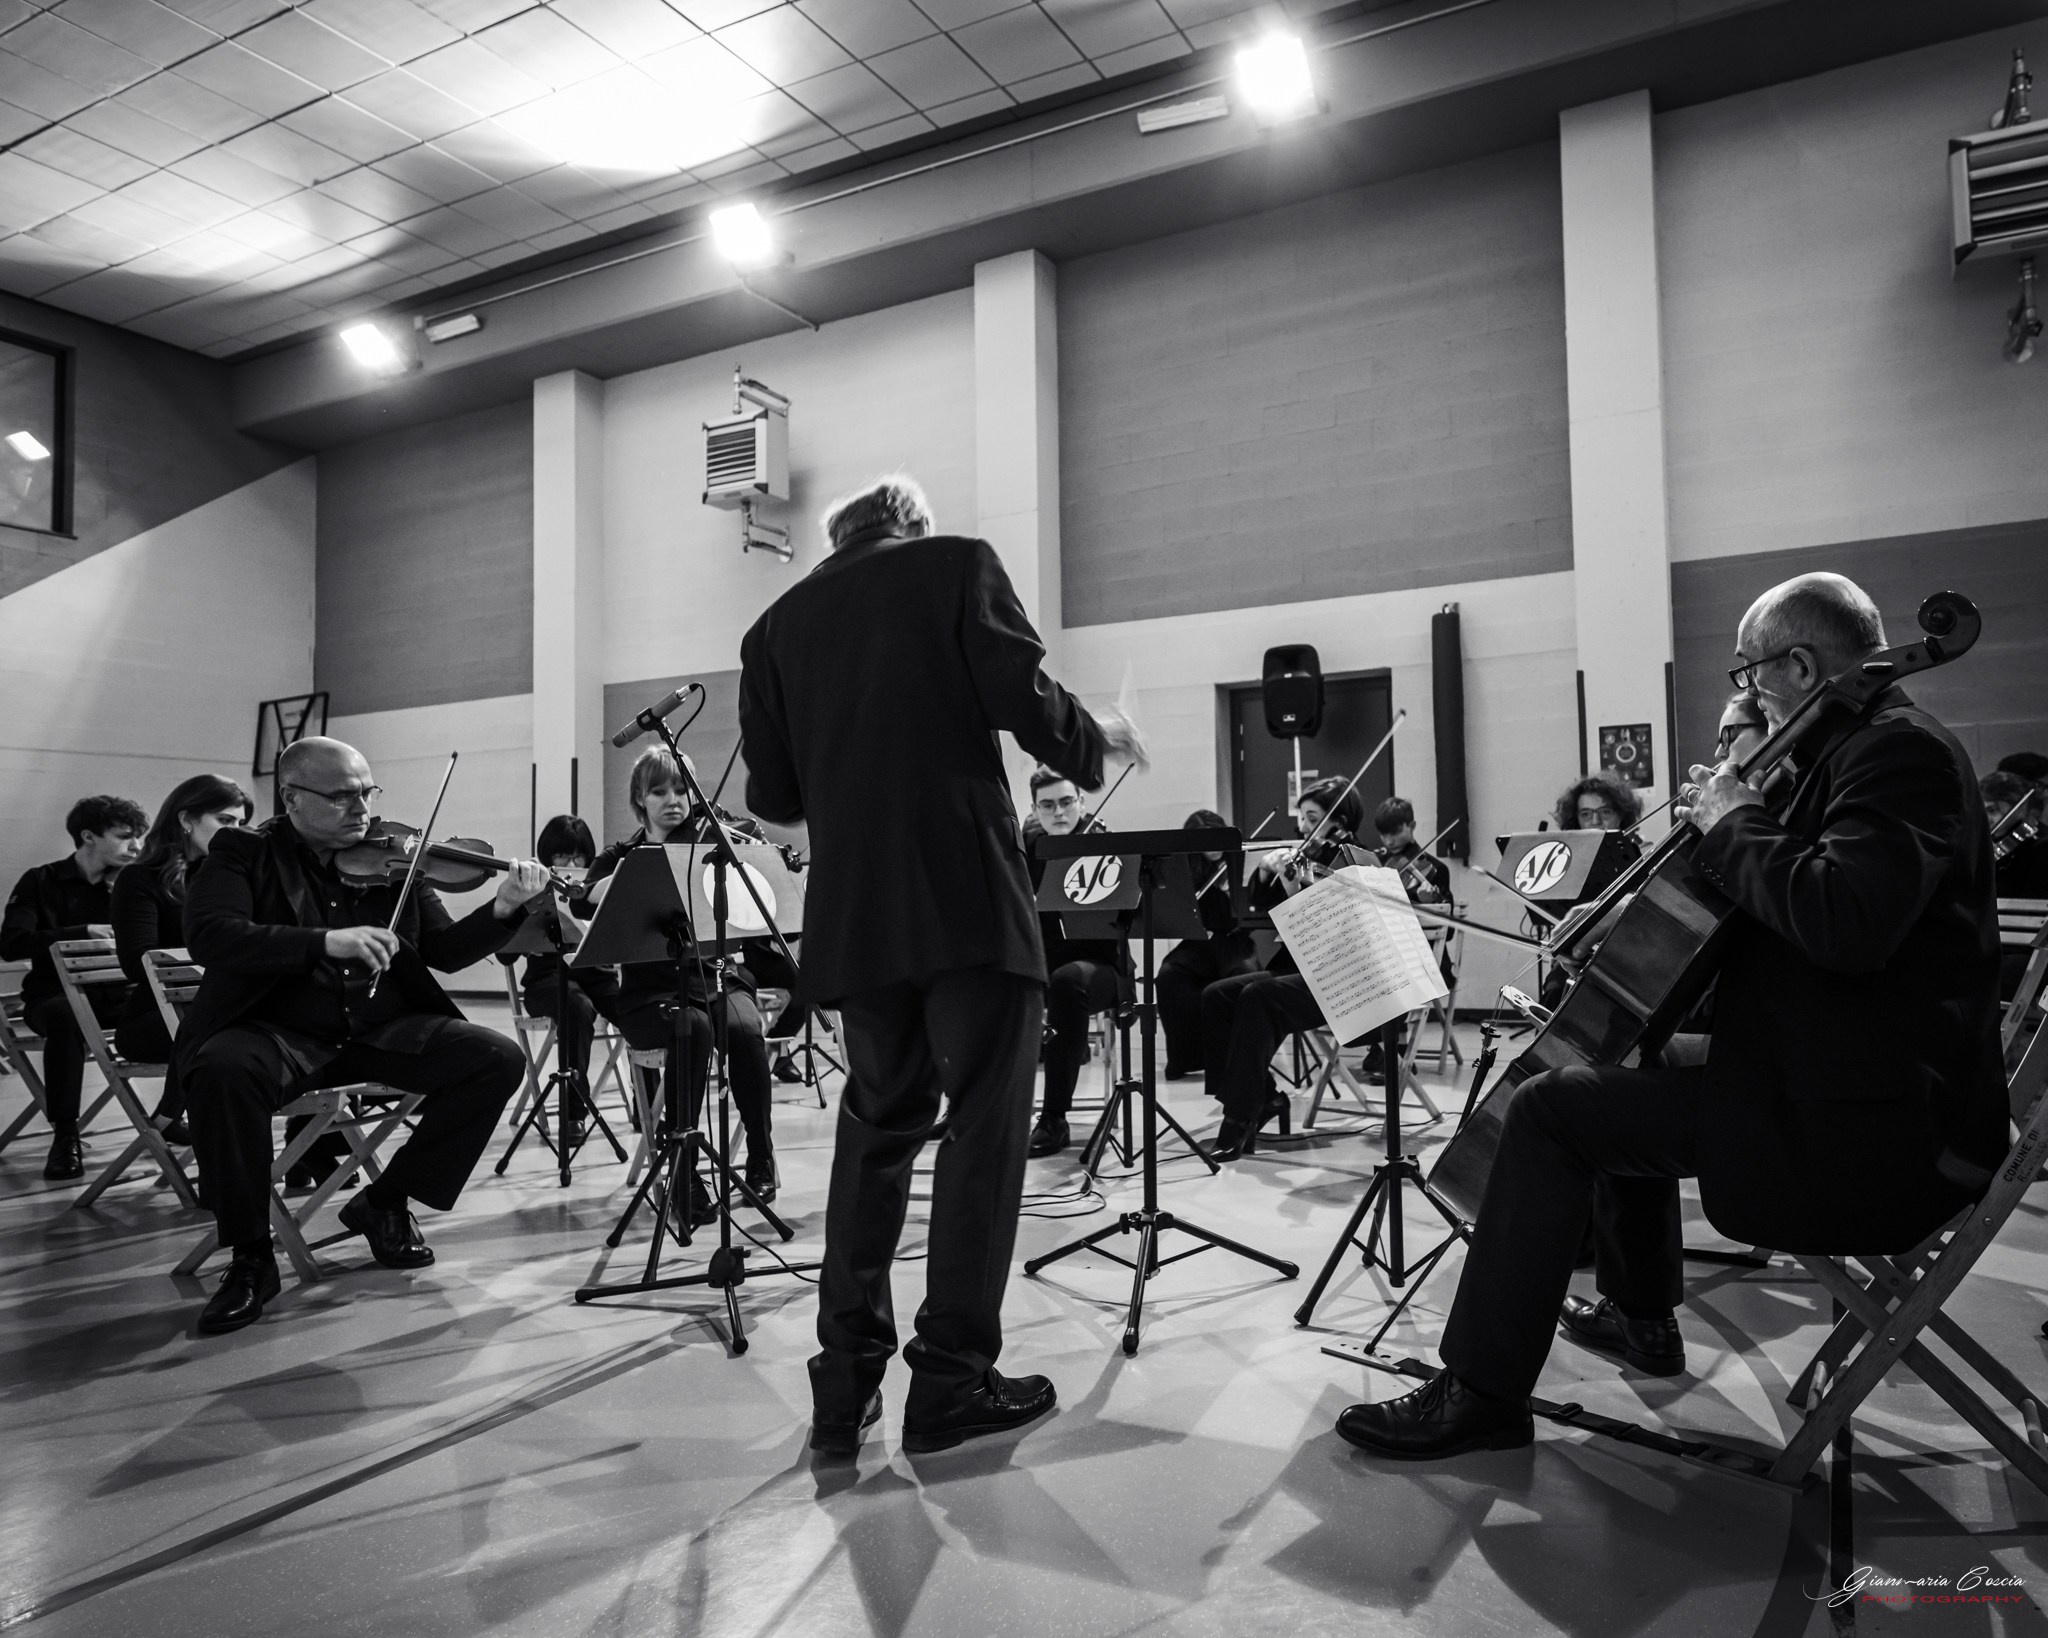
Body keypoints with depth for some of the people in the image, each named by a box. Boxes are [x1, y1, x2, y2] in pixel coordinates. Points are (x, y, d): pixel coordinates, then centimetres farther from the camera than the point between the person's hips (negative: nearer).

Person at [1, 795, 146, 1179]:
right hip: (56, 995, -3)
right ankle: (65, 1136, -28)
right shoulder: (42, 882, -1)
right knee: (64, 1017, -38)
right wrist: (82, 932, -25)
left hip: (115, 995, 3)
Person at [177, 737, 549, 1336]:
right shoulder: (244, 853, 2)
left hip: (383, 1028, 3)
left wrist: (503, 908, -9)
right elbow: (208, 935, -16)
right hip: (281, 1029, -3)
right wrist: (326, 942, -28)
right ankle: (250, 1256, -13)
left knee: (499, 1059, -17)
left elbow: (444, 950, 11)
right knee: (220, 1071, -35)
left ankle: (386, 1202, 3)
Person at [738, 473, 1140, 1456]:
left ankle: (846, 1382, 17)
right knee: (984, 1127, 5)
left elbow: (770, 795, 9)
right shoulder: (958, 565, 4)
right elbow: (1024, 702, -7)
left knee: (875, 1126, 15)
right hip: (970, 900, -4)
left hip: (854, 916, 5)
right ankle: (951, 1381, 9)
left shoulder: (776, 625, 14)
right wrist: (1098, 743, 12)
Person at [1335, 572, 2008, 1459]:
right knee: (1632, 1061, 27)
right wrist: (1723, 816, 4)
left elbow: (1844, 921, -33)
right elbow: (1786, 907, 19)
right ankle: (1639, 1312, 40)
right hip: (1838, 1079, 11)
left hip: (1872, 1126, -11)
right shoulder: (1868, 747, 15)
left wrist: (1735, 826, -19)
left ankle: (1480, 1394, -4)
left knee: (1550, 1109, -14)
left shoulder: (1900, 748, -17)